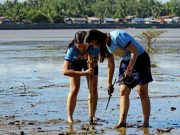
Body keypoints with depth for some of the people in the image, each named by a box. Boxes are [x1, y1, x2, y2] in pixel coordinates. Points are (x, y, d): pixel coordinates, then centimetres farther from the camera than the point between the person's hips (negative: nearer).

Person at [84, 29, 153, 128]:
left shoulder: (117, 36, -23)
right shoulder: (105, 44, 4)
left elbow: (134, 51, -25)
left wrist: (130, 69, -26)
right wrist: (109, 83, 13)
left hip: (139, 59, -8)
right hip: (126, 61, 8)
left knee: (142, 92, -8)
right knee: (123, 91, -2)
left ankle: (146, 122, -4)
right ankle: (122, 122, -6)